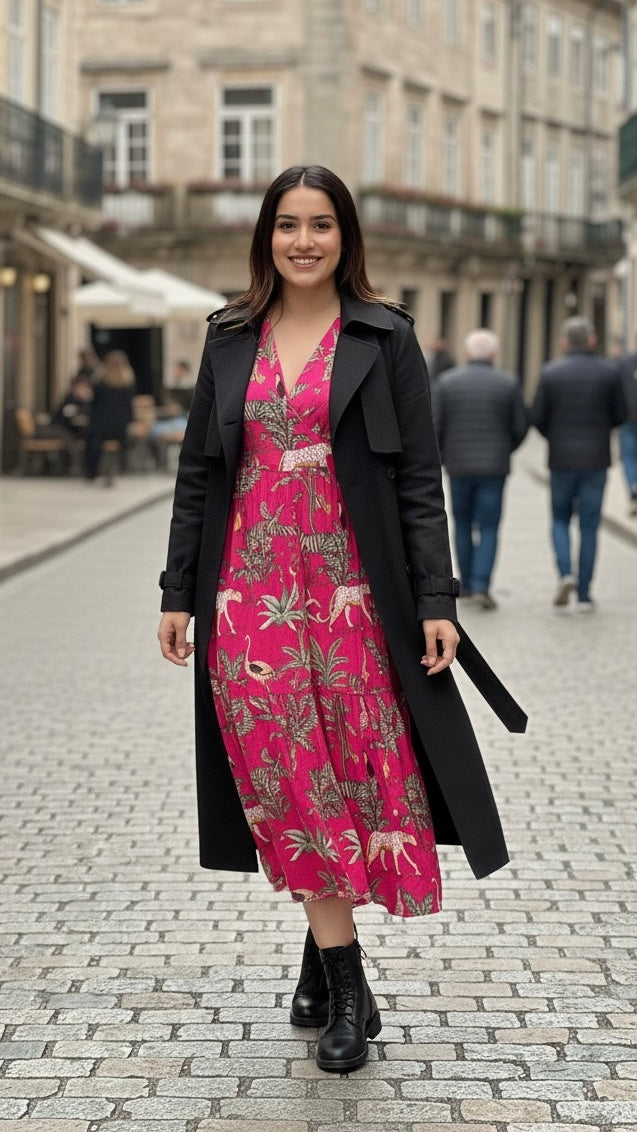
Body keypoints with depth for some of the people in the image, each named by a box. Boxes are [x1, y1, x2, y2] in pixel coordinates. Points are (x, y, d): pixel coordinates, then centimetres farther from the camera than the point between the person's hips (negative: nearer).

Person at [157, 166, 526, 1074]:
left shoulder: (385, 338, 2)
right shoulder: (230, 341, 10)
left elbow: (420, 480, -2)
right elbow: (197, 472, 11)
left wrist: (435, 601, -8)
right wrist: (178, 591, 6)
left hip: (353, 591, -2)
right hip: (251, 592, 2)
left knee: (357, 767, 0)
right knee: (286, 779, 0)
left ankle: (322, 946, 20)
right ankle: (346, 989, 7)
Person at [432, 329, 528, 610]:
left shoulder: (446, 382, -3)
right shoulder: (508, 384, -3)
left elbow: (434, 425, -6)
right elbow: (520, 426, -1)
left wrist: (441, 456, 10)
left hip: (459, 466, 1)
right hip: (494, 466, -1)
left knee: (463, 524, 17)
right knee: (488, 528, 2)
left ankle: (466, 583, 23)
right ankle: (481, 586, -10)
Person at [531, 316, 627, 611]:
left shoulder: (551, 373, -5)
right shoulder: (609, 372, -4)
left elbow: (537, 417, -4)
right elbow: (621, 415, 1)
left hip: (561, 458, 0)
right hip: (596, 458, 0)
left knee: (560, 519, 16)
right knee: (589, 526, 6)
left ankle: (565, 572, -8)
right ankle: (583, 595, 6)